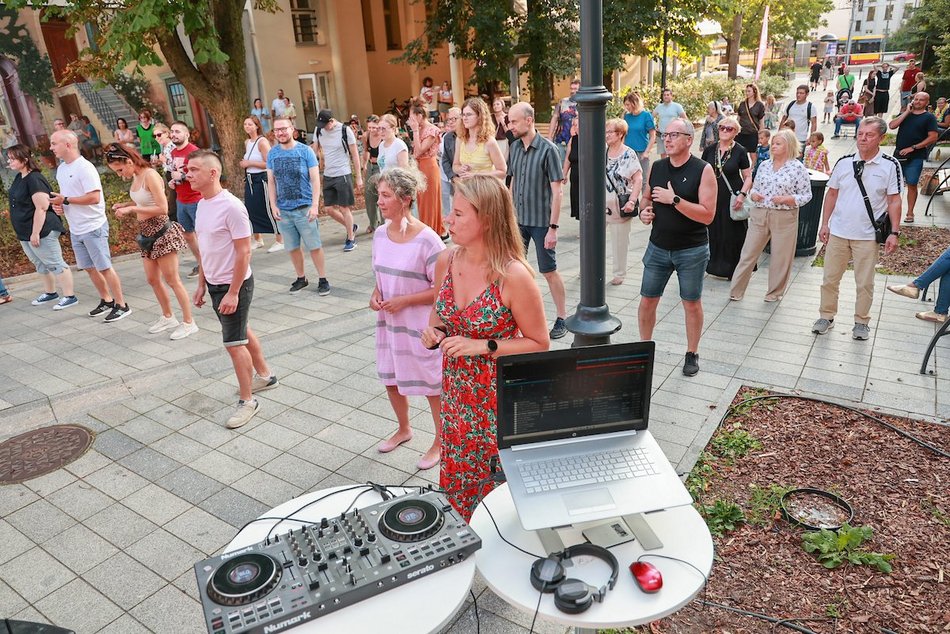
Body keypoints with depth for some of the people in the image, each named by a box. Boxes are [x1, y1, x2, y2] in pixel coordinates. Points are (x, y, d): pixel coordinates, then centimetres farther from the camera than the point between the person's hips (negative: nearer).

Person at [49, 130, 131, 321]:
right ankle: (106, 300, 28)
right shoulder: (60, 169, 11)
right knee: (89, 267, 14)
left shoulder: (85, 167, -15)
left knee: (104, 267, -4)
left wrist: (65, 200, -18)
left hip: (93, 227, -9)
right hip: (75, 229, 9)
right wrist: (59, 204, 1)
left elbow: (94, 197, -23)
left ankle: (122, 305, 4)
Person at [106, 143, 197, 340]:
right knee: (152, 279, 14)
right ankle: (168, 317, 29)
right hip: (147, 234, 9)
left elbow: (162, 208, -23)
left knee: (171, 279, -4)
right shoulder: (135, 177, 7)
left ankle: (188, 322, 5)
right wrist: (124, 205, 3)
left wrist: (131, 209, -20)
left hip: (161, 232, -9)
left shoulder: (150, 175, -17)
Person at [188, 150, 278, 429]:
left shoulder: (231, 207, -22)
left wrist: (233, 292, -21)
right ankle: (264, 376, 39)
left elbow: (244, 252, -21)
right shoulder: (202, 204, 5)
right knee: (242, 333, 21)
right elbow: (206, 249, 14)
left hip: (234, 284, -9)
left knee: (234, 342, -2)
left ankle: (247, 401, 12)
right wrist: (202, 283, 16)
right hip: (214, 283, 9)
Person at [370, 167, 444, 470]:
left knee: (432, 386, 8)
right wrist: (376, 294, -5)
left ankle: (440, 442, 30)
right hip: (389, 321, 7)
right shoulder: (380, 234, 1)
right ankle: (403, 429, 46)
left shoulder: (427, 240, -21)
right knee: (391, 379, 20)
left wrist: (403, 300, -21)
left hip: (421, 326, -7)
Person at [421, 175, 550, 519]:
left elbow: (539, 344, -13)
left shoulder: (514, 276, -22)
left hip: (499, 398, -5)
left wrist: (483, 346, -22)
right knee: (457, 478, 20)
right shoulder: (445, 261, -4)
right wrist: (434, 332, -8)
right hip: (456, 392, 6)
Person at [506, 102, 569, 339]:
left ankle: (562, 318, 18)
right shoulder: (514, 147, 3)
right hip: (519, 219, 5)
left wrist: (553, 227, -17)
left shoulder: (547, 149, -14)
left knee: (549, 271, 4)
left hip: (541, 221, -5)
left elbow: (556, 191, -14)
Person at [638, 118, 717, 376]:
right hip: (658, 246, 4)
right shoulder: (656, 167, 3)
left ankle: (692, 354, 25)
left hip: (692, 250, -4)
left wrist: (674, 199, -24)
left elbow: (707, 215, -18)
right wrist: (644, 212, -4)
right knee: (647, 301, 7)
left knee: (692, 304, 9)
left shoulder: (703, 170, -11)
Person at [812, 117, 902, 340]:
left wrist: (894, 233, -8)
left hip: (867, 236, -2)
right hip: (837, 232, 2)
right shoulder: (844, 162, 2)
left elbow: (894, 200, -3)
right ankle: (826, 316, 24)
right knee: (830, 278, 9)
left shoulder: (890, 165, -4)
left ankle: (862, 322, 22)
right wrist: (825, 224, 4)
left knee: (865, 283, 7)